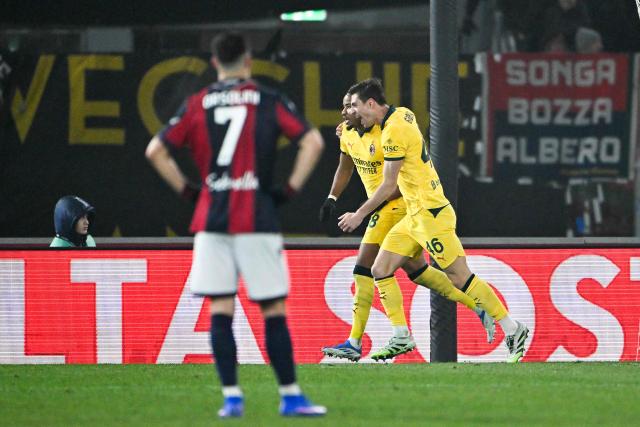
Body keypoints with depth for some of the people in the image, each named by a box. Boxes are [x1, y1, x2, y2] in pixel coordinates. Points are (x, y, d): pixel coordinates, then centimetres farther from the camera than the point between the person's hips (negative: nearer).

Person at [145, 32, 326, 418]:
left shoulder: (197, 105, 8)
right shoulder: (268, 101, 2)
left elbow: (156, 150, 8)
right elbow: (312, 142, -5)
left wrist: (186, 189, 13)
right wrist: (292, 188, 2)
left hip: (211, 219, 2)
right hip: (257, 219, -2)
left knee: (221, 309, 4)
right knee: (274, 309, 2)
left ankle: (232, 396, 0)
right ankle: (291, 396, 3)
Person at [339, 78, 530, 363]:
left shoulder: (393, 132, -18)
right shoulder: (402, 114, 9)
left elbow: (388, 185, -16)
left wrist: (359, 215, -7)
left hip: (430, 215, -10)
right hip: (415, 217, 10)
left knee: (460, 277, -7)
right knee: (380, 271, 5)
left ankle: (513, 331, -1)